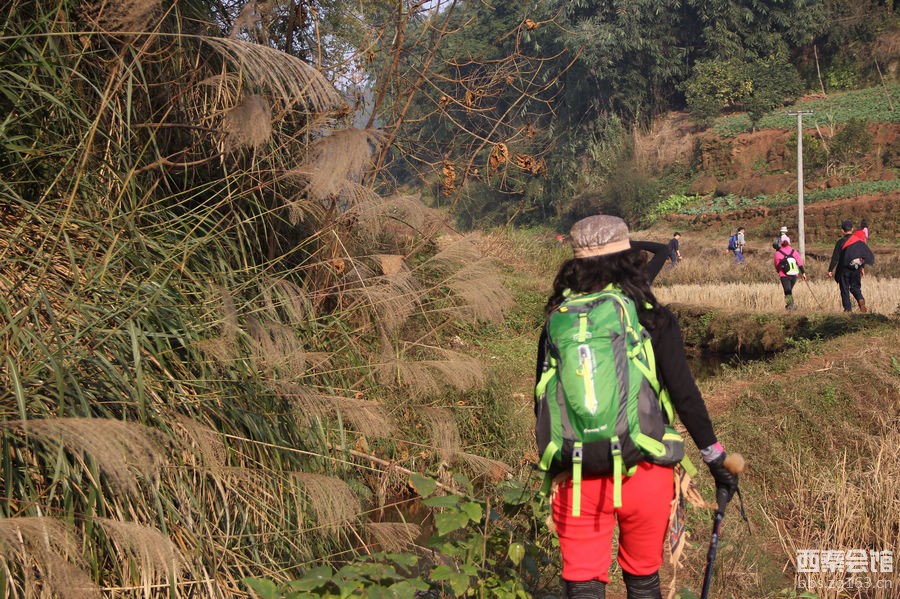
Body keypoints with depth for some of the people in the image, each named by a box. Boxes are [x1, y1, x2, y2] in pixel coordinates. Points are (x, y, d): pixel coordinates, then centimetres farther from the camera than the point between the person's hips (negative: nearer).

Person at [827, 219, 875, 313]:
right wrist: (863, 267, 23)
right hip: (856, 269, 3)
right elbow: (868, 255, 11)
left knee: (844, 289, 6)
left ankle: (848, 308, 2)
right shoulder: (859, 241, 3)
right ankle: (860, 299, -15)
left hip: (844, 269, -3)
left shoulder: (840, 242, -9)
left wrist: (830, 270, -1)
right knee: (855, 287, 14)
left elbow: (835, 258, -8)